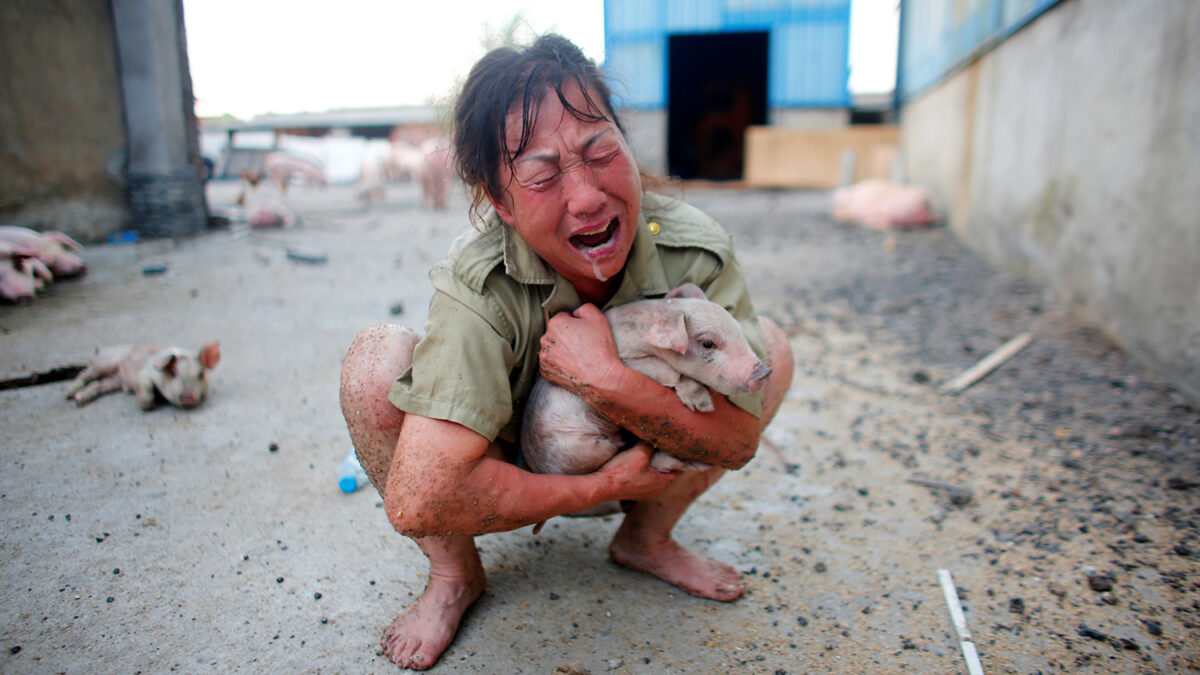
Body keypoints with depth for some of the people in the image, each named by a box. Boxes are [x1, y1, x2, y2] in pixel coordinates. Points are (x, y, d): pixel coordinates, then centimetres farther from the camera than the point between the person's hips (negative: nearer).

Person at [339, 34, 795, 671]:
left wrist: (604, 379, -38)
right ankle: (454, 572, -3)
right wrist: (603, 487, -34)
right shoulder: (478, 287, -34)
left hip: (637, 461, 3)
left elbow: (737, 440, -22)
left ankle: (646, 537, 6)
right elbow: (417, 500, -43)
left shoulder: (696, 251, -26)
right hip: (508, 472, -2)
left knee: (769, 344, -13)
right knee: (377, 361, -29)